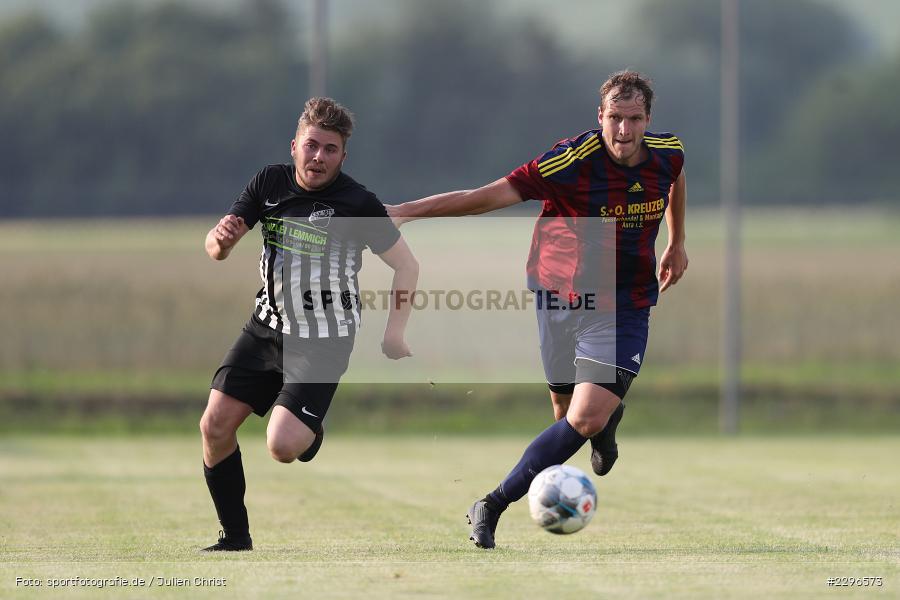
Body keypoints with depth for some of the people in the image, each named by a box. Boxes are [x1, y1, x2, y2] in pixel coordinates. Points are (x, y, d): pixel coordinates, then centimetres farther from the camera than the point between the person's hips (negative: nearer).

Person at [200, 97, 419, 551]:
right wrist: (222, 237, -22)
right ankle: (235, 538, 10)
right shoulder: (270, 183, 0)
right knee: (215, 426, -5)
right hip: (266, 327, 5)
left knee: (282, 446, -19)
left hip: (324, 341, -5)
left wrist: (394, 333, -12)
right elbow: (216, 249, 2)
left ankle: (312, 434, 20)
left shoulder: (357, 203, -14)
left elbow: (406, 265, -6)